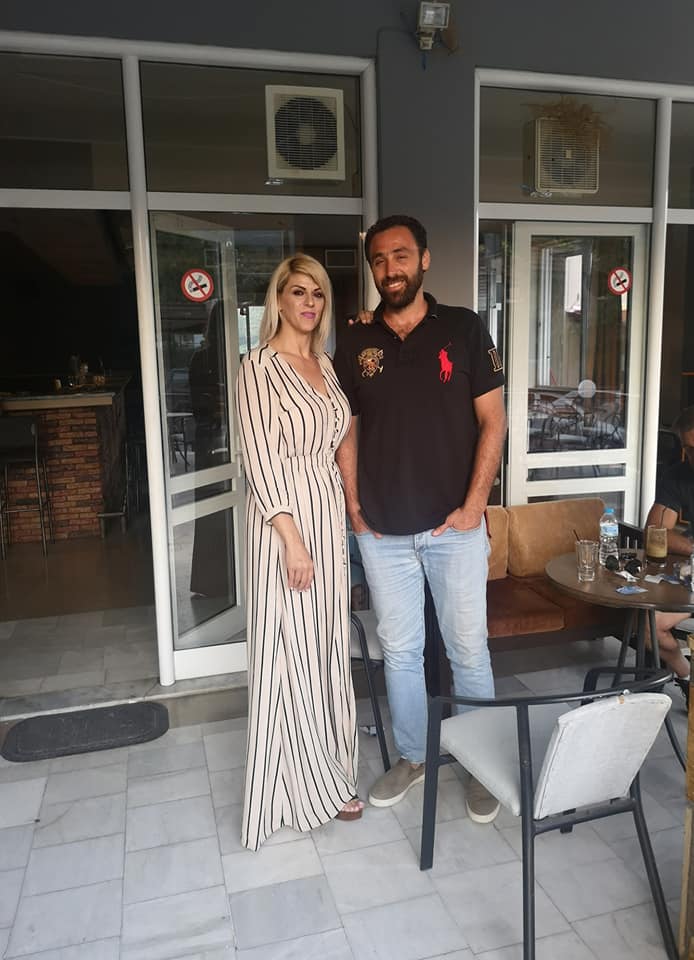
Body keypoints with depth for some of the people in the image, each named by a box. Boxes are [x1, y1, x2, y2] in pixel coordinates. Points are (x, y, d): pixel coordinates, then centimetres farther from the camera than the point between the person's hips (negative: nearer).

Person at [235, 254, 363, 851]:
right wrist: (291, 537, -20)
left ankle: (327, 770, 31)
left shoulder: (324, 364, 12)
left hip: (329, 514, 8)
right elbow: (261, 459, -17)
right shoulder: (260, 366, -10)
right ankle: (299, 784, 19)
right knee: (289, 648, 2)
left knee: (327, 643, 14)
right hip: (284, 517, -7)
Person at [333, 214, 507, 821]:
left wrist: (474, 504, -9)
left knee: (468, 650, 8)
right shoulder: (355, 343, 5)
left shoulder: (463, 329, -1)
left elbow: (492, 421, -2)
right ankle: (411, 758, 32)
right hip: (382, 531, 3)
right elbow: (347, 431, 9)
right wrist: (354, 507, 1)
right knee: (400, 651, 14)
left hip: (454, 526, -2)